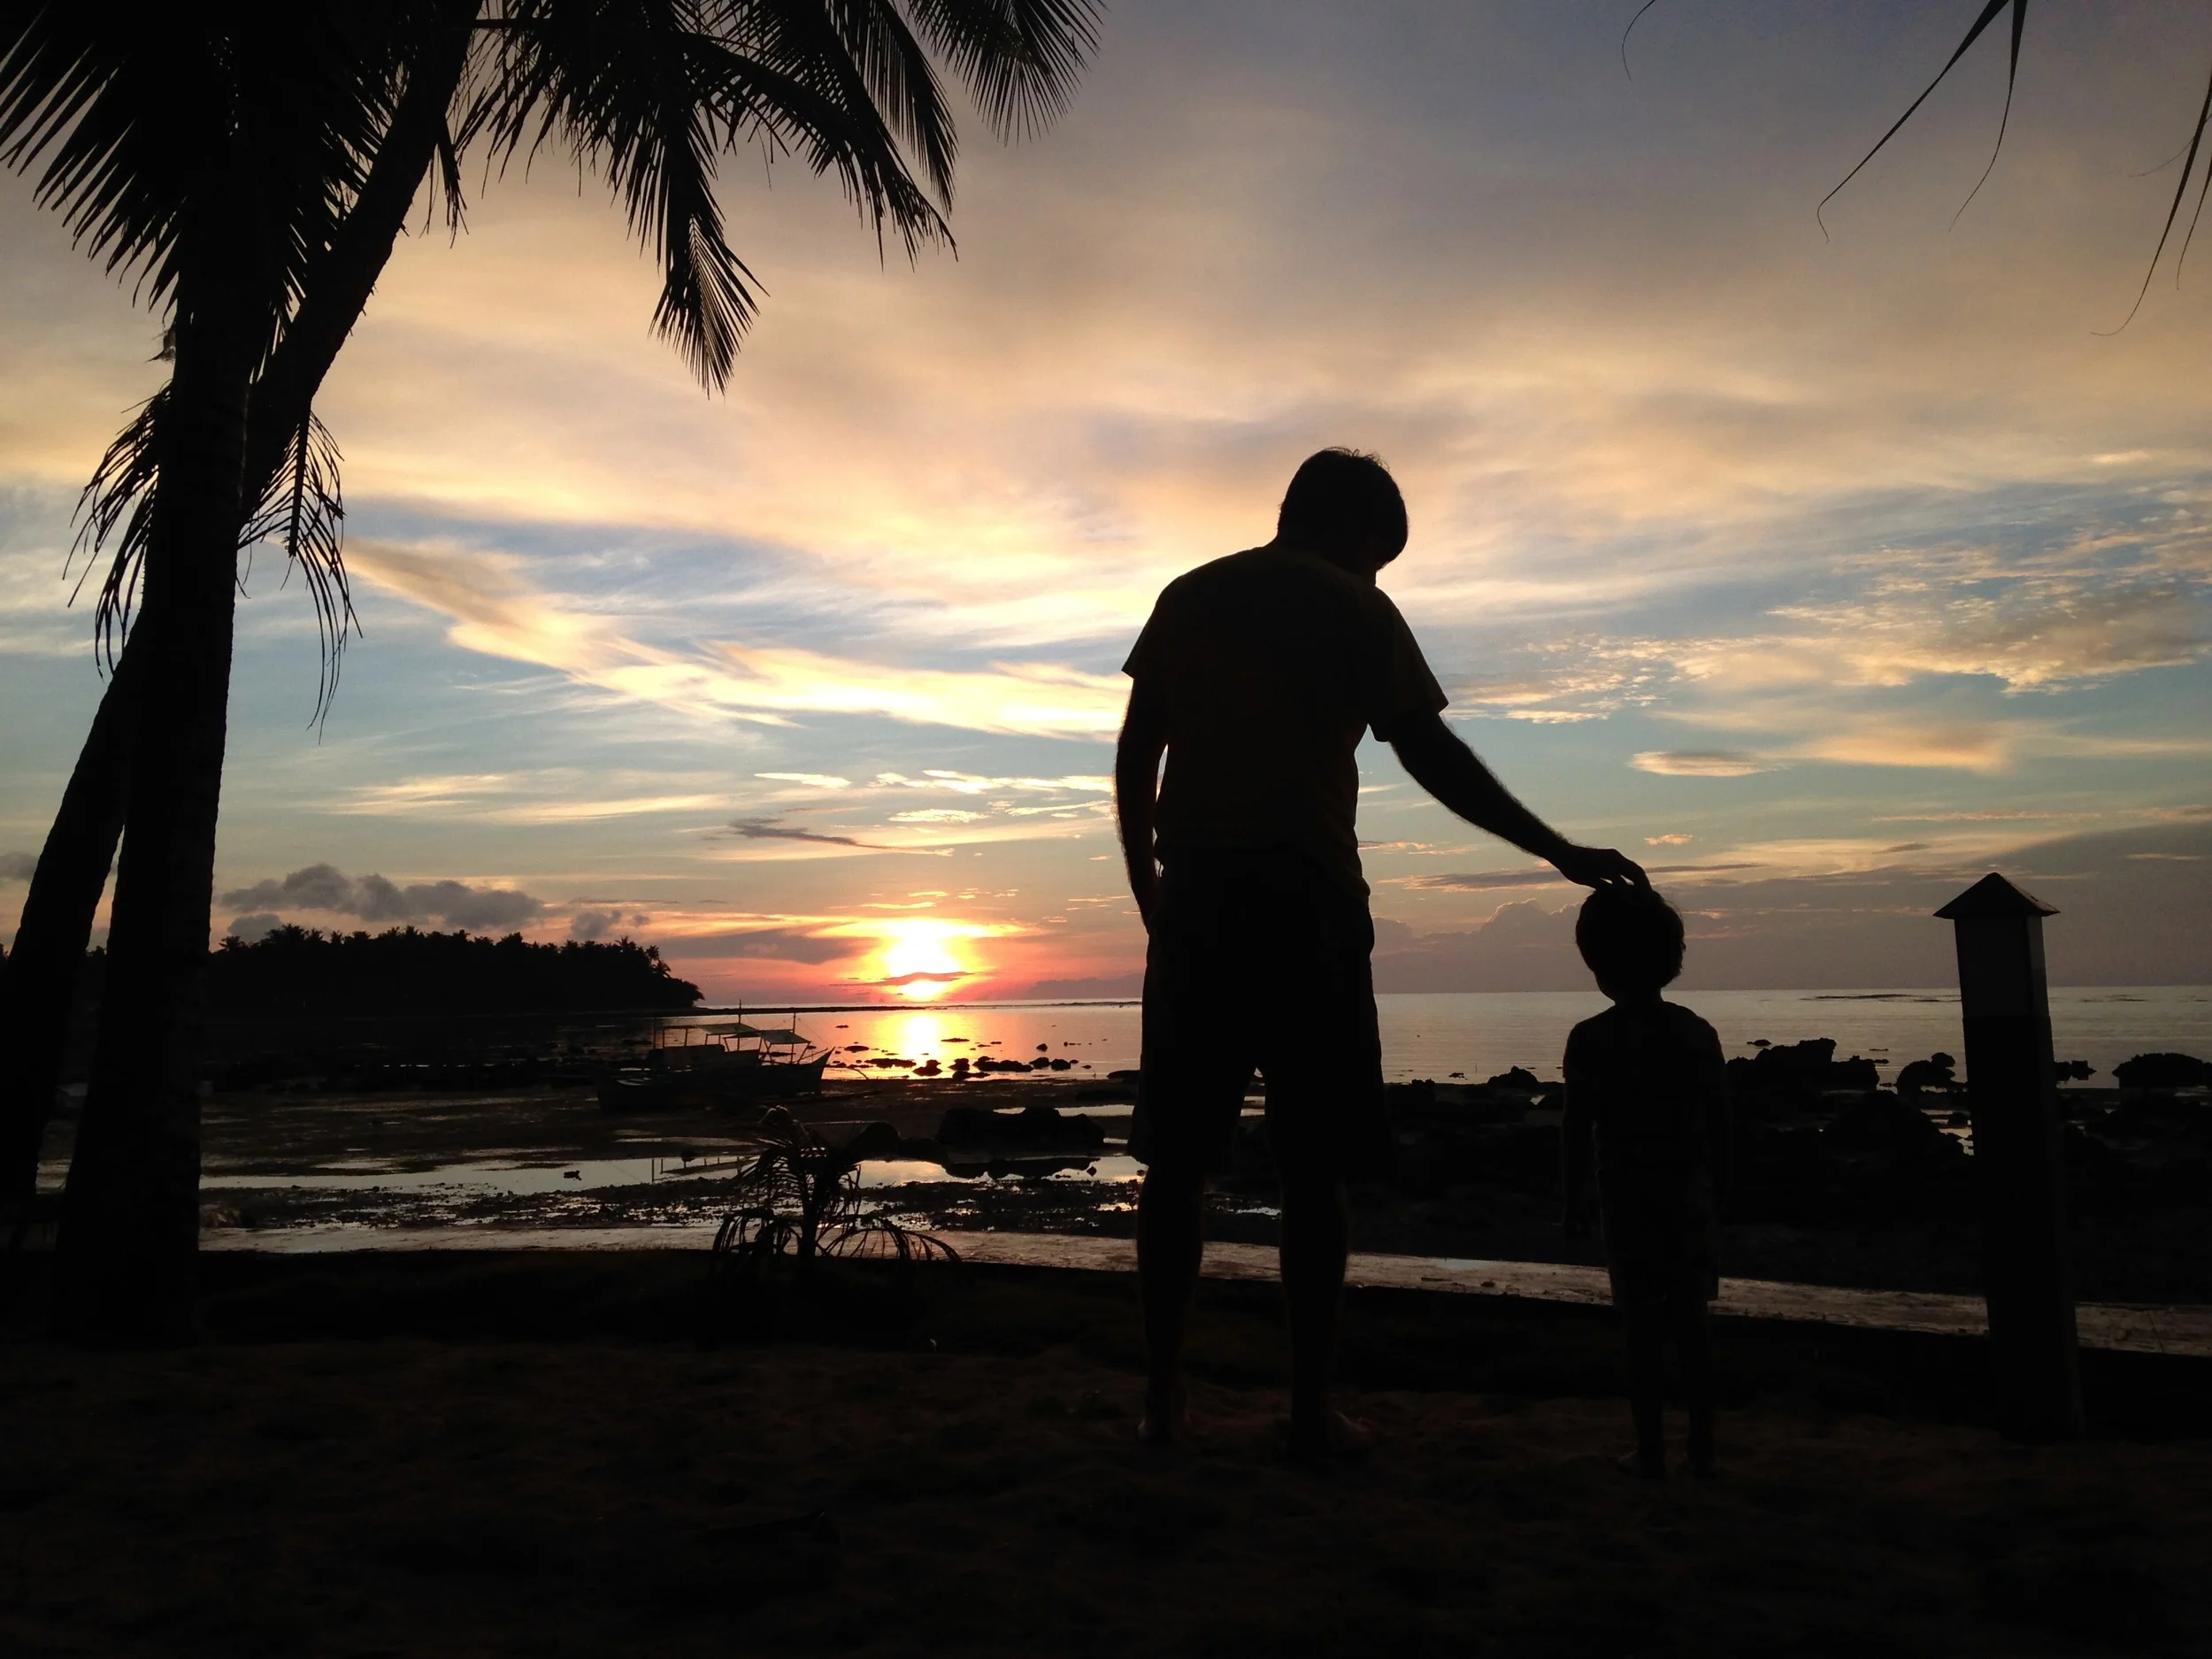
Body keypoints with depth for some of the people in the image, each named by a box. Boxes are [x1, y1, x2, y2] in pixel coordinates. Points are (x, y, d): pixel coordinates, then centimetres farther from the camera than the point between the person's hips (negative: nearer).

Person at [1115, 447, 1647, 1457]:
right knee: (1313, 1170, 3)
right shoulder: (1354, 611, 3)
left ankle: (1164, 1397, 11)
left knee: (1178, 1161, 8)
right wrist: (1559, 852, 1)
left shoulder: (1186, 599, 16)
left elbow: (1134, 759, 12)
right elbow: (1432, 757, -4)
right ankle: (1311, 1411, 7)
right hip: (1306, 901, -3)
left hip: (1196, 899, 4)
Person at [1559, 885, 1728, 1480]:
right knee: (1691, 1323, 12)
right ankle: (1702, 1447, 20)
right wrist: (1714, 1194, 16)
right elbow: (1719, 1125, 4)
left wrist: (1573, 1200, 2)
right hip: (1691, 1192, 3)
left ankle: (1650, 1453, 11)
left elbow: (1577, 1131, -8)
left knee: (1643, 1328, 4)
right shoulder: (1697, 1032, 0)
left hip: (1628, 1196, -3)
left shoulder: (1590, 1039, -10)